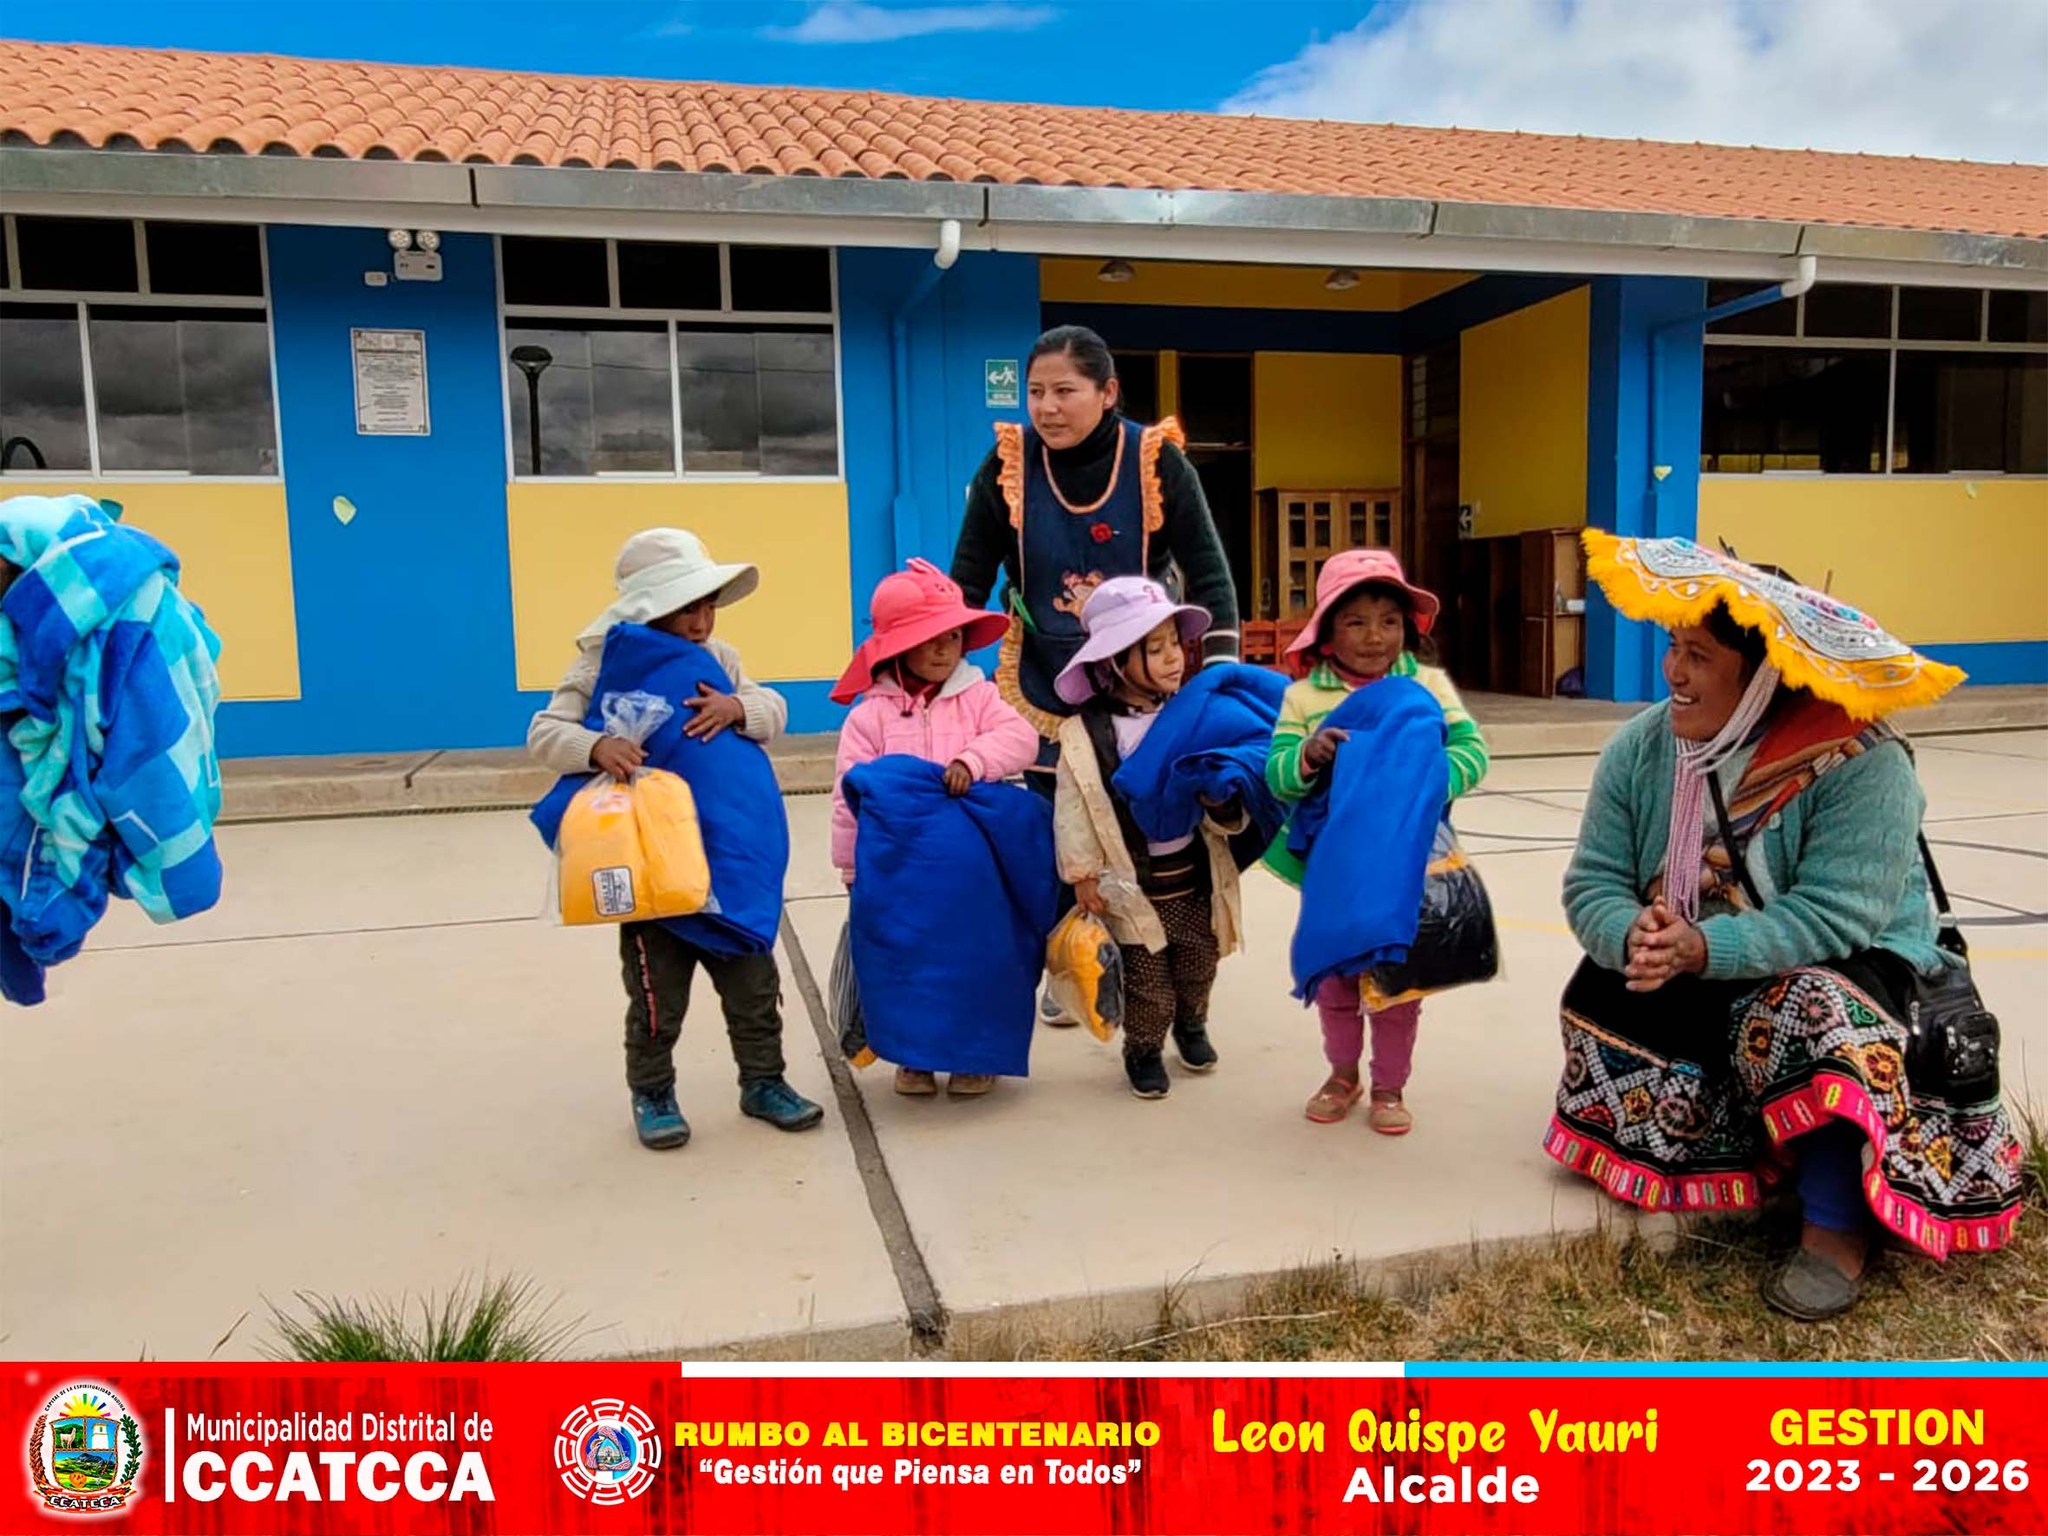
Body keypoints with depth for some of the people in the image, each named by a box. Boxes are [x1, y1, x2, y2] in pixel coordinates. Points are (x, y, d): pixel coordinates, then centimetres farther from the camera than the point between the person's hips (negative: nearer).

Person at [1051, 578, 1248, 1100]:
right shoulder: (1085, 733, -12)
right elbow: (1073, 810, -9)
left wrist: (1224, 804, -16)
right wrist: (1083, 875, -9)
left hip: (1195, 876, 4)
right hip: (1133, 885, -4)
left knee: (1198, 969, 20)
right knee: (1147, 983, 8)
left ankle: (1191, 1024, 48)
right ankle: (1144, 1049, 33)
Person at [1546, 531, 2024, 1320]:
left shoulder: (1860, 763, -26)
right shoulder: (1640, 747, -11)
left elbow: (1836, 917, -33)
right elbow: (1592, 885, -14)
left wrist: (1703, 949, -44)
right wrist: (1633, 937, -37)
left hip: (1847, 965, -5)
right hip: (1692, 981, 6)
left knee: (1812, 1010, -35)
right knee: (1601, 997, -16)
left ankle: (1838, 1226, -17)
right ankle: (1750, 1149, -2)